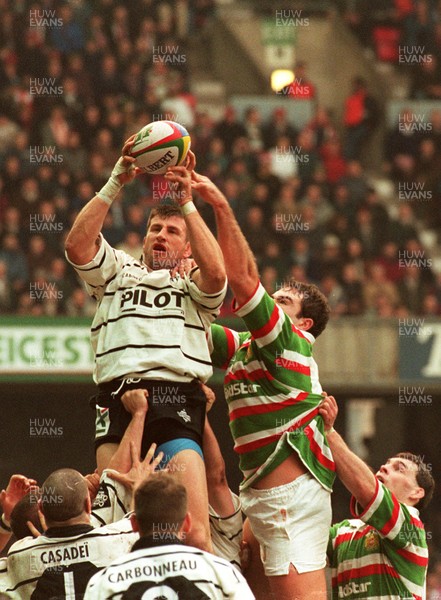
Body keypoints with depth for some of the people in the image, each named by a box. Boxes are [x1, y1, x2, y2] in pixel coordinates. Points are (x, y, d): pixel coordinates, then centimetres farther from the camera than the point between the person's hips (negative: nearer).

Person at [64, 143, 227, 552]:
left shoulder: (193, 288, 22)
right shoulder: (117, 271, 27)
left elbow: (215, 272, -1)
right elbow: (77, 244, 9)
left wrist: (186, 203, 1)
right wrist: (115, 185, 4)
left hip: (177, 400, -1)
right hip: (117, 398, 1)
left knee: (196, 536, -16)